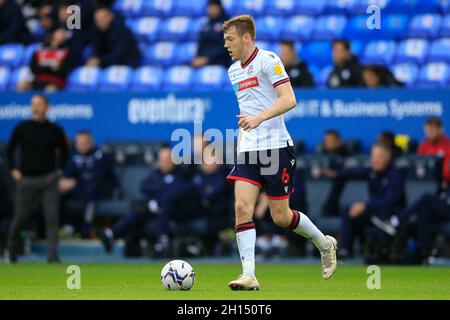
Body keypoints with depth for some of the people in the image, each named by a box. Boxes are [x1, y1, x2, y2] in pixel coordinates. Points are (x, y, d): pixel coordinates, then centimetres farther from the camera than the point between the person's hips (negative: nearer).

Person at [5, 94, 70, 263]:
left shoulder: (55, 130, 4)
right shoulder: (22, 128, 1)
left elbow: (64, 151, 16)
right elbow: (10, 149, 9)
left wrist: (59, 169, 7)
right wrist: (13, 170, 2)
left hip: (49, 179, 0)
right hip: (26, 179, 0)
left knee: (52, 217, -8)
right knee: (20, 216, 6)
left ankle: (53, 254, -9)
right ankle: (11, 246, 29)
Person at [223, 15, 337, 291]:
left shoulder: (268, 60, -8)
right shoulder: (234, 71, 16)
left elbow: (289, 100, -18)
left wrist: (259, 118, -30)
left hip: (276, 147, -7)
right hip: (249, 151, 7)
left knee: (280, 216, -1)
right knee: (242, 207, -11)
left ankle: (325, 243, 26)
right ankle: (249, 276, -14)